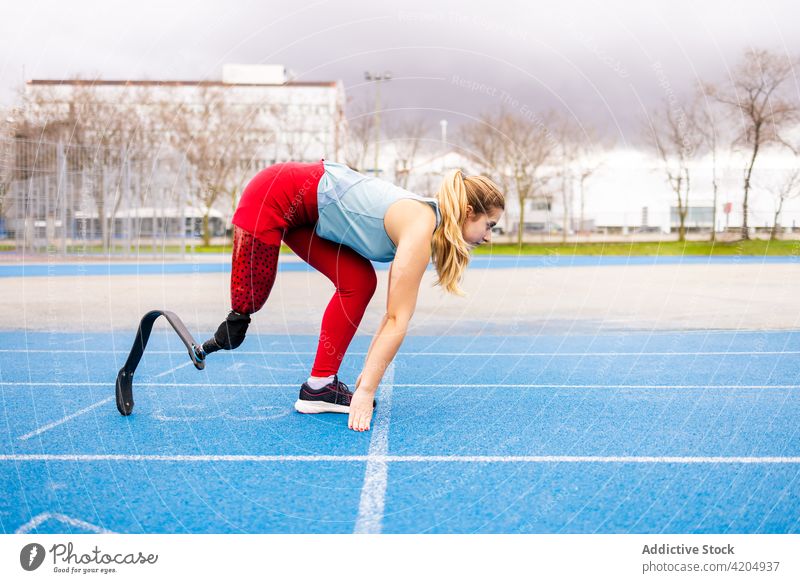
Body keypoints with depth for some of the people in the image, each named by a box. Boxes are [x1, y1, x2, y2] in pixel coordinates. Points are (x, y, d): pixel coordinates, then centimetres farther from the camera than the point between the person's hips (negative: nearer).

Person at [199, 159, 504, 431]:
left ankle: (319, 387, -1)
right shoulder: (419, 231, -22)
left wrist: (369, 372, 7)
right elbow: (397, 321, -24)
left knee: (359, 283, -1)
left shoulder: (422, 227, 4)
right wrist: (365, 392, -22)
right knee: (248, 302, -7)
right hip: (275, 195, -8)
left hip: (304, 209, 8)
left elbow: (396, 311, 7)